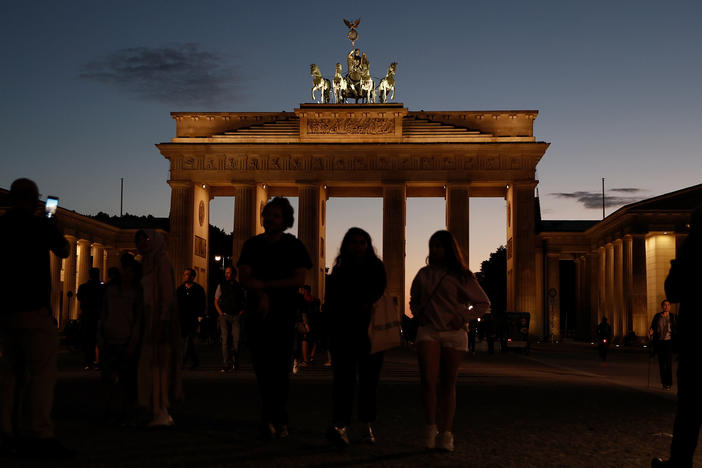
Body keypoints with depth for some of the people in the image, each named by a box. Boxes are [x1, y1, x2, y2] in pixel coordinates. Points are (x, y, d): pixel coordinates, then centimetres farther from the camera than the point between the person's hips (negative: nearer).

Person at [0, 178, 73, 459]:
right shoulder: (40, 225, -8)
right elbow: (63, 252, 7)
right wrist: (55, 227, 22)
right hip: (33, 309, -7)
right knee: (41, 371, -6)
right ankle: (38, 437, -10)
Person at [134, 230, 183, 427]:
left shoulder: (161, 259, -6)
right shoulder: (149, 262, 19)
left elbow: (167, 291, -14)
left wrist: (162, 319, -21)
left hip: (160, 316, -9)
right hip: (151, 317, 9)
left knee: (157, 363, -11)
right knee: (153, 363, 7)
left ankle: (162, 414, -11)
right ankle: (161, 413, 10)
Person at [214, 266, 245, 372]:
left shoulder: (239, 287, 9)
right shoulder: (221, 286, 9)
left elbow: (243, 302, 17)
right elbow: (216, 301, 12)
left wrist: (241, 312, 3)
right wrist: (221, 313, 1)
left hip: (236, 316, 0)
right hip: (224, 316, 0)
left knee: (236, 339, -6)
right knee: (225, 340, -8)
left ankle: (235, 362, 12)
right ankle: (226, 365, -8)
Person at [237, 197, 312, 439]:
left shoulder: (294, 246, 4)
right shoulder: (252, 245, 9)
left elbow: (298, 280, -6)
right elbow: (245, 278, 0)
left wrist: (264, 285, -8)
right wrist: (262, 295, -17)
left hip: (283, 313, -2)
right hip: (256, 313, 2)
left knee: (280, 369, -5)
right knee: (262, 368, 2)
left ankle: (278, 419, 1)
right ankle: (270, 419, 10)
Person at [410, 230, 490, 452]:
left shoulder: (461, 276, 2)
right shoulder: (423, 274, 10)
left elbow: (483, 303, 7)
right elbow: (413, 299, 28)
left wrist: (463, 317, -4)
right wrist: (418, 314, 10)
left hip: (453, 334, -1)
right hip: (428, 331, 1)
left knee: (448, 384, 2)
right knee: (428, 379, -15)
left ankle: (446, 434, 9)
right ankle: (430, 428, -3)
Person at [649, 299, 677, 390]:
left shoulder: (673, 316, 2)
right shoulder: (657, 316, 5)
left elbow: (676, 329, 3)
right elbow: (652, 327, 8)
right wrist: (651, 332, -12)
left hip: (669, 341, -2)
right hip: (659, 342, 2)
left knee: (668, 362, -11)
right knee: (661, 363, 6)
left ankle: (669, 383, -7)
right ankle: (664, 382, 16)